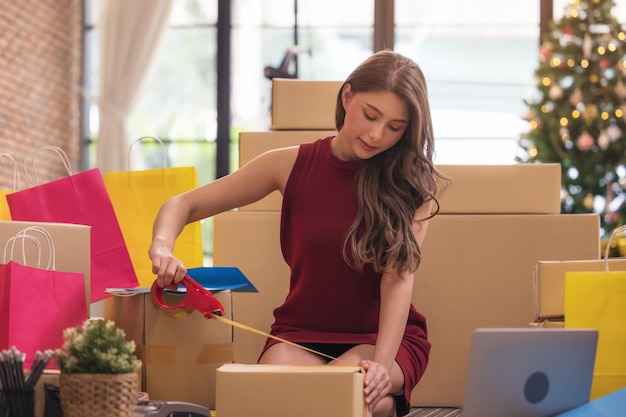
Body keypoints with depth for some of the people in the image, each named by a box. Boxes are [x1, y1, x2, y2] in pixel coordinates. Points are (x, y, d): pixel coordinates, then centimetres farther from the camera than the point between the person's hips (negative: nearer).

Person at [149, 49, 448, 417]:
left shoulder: (413, 184, -5)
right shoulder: (294, 165, -1)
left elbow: (398, 277, -17)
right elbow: (184, 205, 1)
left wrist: (382, 363, -32)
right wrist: (162, 248, -23)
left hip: (387, 335, -1)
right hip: (301, 333, 2)